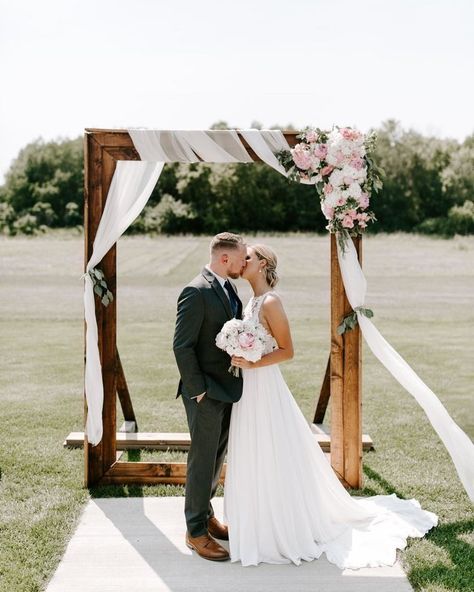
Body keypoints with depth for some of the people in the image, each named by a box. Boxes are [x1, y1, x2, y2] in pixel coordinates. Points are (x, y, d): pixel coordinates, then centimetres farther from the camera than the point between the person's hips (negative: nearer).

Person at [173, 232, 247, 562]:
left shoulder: (229, 287, 9)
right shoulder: (197, 292, -19)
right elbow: (182, 346, -19)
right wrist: (197, 389, -17)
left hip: (227, 388, 9)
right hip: (206, 392, -9)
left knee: (217, 457, 19)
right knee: (203, 459, 2)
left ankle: (205, 514, 36)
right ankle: (196, 531, 15)